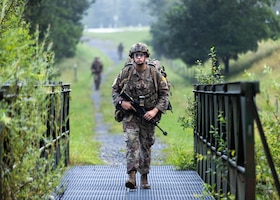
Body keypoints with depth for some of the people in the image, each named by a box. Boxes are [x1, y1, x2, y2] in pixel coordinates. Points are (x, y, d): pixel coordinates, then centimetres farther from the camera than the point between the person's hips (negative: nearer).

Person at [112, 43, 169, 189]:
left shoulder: (155, 74, -4)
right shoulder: (125, 73, -2)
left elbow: (165, 94, -1)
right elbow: (115, 90, 10)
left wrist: (155, 110, -13)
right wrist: (121, 102, -10)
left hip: (148, 116, 1)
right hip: (130, 115, -1)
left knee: (146, 146, 9)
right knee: (132, 143, -16)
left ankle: (144, 178, 23)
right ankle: (132, 177, -24)